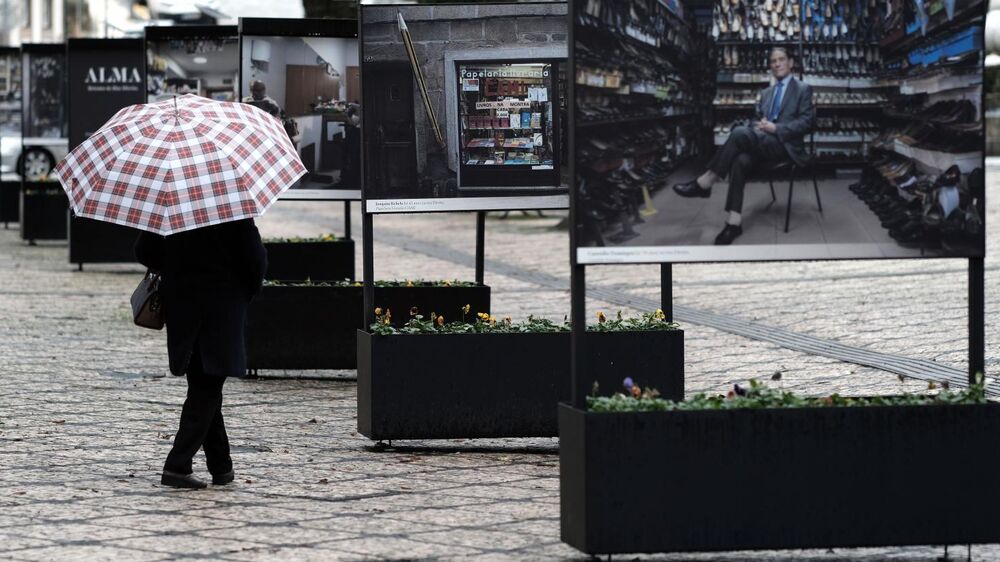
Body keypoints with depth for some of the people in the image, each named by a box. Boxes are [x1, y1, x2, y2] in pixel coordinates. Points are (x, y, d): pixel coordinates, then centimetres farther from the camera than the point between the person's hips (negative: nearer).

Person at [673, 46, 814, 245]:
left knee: (740, 132, -32)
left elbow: (806, 122, -6)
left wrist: (775, 128, -16)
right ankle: (734, 221, -40)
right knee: (741, 160, -32)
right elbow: (756, 119, 27)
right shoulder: (766, 93, 26)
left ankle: (704, 183, -27)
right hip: (763, 143, 6)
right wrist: (759, 126, 1)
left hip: (786, 145, -6)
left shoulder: (803, 89, 5)